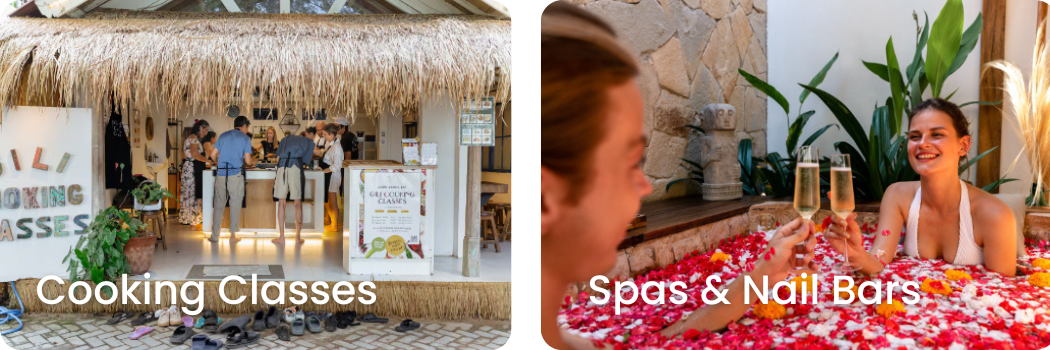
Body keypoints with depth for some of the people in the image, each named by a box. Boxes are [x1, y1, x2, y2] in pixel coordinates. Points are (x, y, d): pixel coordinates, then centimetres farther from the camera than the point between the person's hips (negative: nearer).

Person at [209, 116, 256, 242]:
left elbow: (213, 155, 11)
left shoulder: (223, 136, 14)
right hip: (235, 174, -3)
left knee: (219, 205, 9)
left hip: (221, 174, 3)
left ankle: (215, 235, 11)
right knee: (235, 205, 6)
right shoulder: (245, 138, 3)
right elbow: (247, 160, -4)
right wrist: (252, 162, 18)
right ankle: (233, 235, 7)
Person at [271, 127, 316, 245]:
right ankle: (298, 237, 7)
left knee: (281, 203, 7)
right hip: (296, 168, -3)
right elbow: (305, 161, 12)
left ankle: (281, 237, 8)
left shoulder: (286, 139, 30)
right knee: (298, 203, 5)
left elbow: (278, 158, 27)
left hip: (282, 168, 3)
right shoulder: (310, 142, 18)